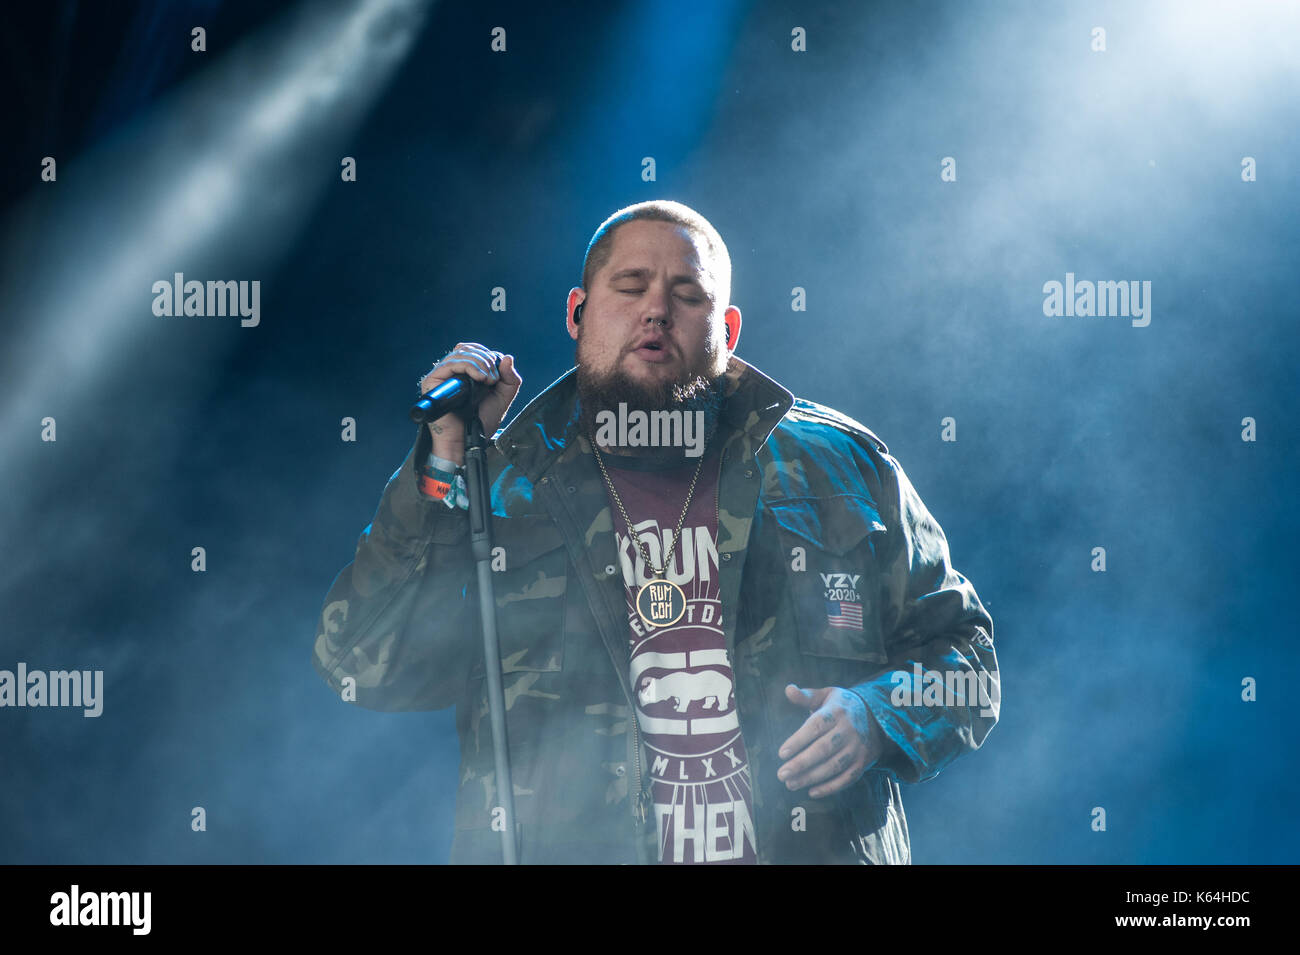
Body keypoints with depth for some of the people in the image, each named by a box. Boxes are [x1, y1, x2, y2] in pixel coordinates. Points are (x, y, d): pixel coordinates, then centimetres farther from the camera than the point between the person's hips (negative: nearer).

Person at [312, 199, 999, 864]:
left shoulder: (838, 466, 9)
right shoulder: (503, 488, 8)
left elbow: (958, 644, 15)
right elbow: (364, 668, -1)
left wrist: (877, 717, -7)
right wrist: (445, 464, -6)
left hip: (807, 847, 1)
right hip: (570, 851, -1)